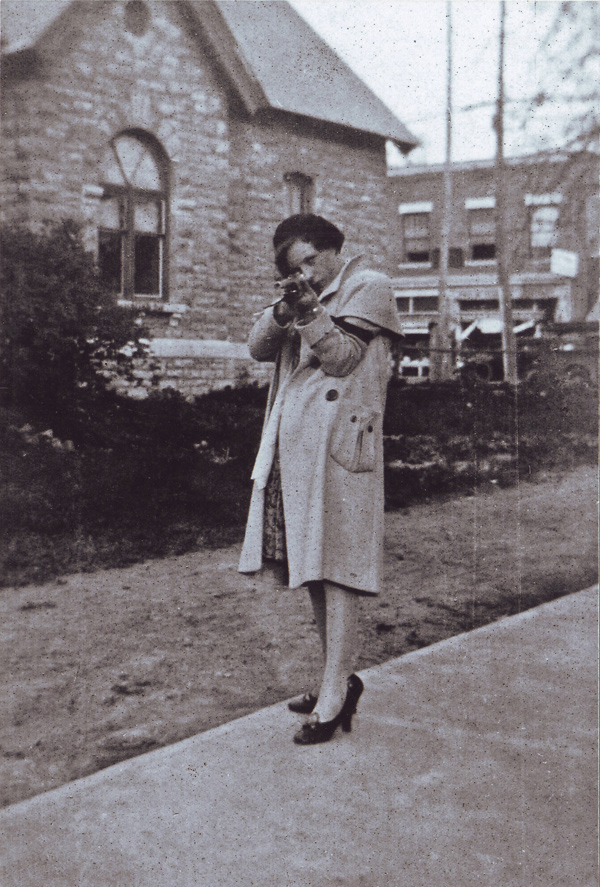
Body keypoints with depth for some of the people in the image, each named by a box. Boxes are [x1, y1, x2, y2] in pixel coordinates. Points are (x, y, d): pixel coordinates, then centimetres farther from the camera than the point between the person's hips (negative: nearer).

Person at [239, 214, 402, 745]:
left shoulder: (369, 287, 1)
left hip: (338, 446, -8)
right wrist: (282, 313, -8)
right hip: (293, 448, 8)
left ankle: (335, 694, -5)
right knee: (310, 567, 10)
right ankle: (340, 680, 22)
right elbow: (259, 348, 9)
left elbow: (343, 357, -9)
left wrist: (311, 313, -20)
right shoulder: (303, 298, 22)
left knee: (335, 567, -9)